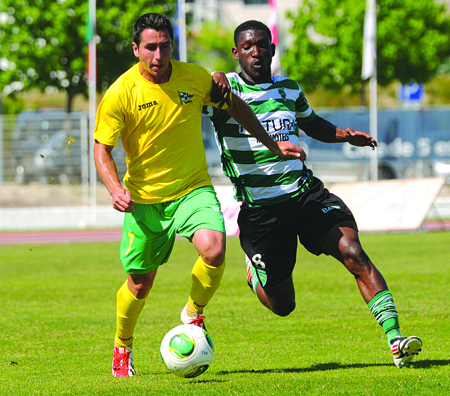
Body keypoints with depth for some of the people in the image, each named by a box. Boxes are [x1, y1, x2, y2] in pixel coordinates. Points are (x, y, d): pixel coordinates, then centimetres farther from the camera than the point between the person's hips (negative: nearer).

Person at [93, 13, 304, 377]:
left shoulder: (195, 77, -4)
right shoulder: (121, 94, -13)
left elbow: (235, 106, 14)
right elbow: (102, 147, -8)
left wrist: (271, 143, 17)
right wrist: (116, 189, -26)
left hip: (193, 189, 1)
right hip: (144, 200, -1)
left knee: (214, 251, -26)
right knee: (140, 286, 6)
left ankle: (194, 313, 4)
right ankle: (122, 348, 36)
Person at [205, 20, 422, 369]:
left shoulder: (290, 89, 12)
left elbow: (313, 125, 30)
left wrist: (345, 134, 11)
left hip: (306, 194, 3)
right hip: (259, 208, -3)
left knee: (353, 252, -21)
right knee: (282, 305, 4)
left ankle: (395, 340, -25)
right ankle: (253, 272, 40)